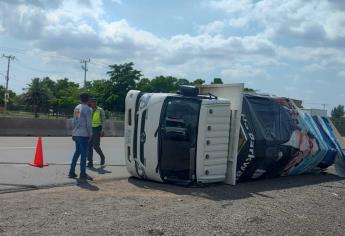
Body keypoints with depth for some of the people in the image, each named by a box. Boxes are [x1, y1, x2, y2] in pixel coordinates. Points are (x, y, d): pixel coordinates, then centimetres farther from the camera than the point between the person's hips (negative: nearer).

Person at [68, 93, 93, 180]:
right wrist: (90, 134, -5)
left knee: (77, 152, 15)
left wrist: (73, 133, 20)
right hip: (84, 134, -7)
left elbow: (73, 121, 15)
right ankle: (83, 174, -1)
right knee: (84, 154, -3)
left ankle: (72, 172, 17)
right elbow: (89, 123, -13)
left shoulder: (76, 108, 13)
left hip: (76, 134, 7)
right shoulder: (88, 109, -9)